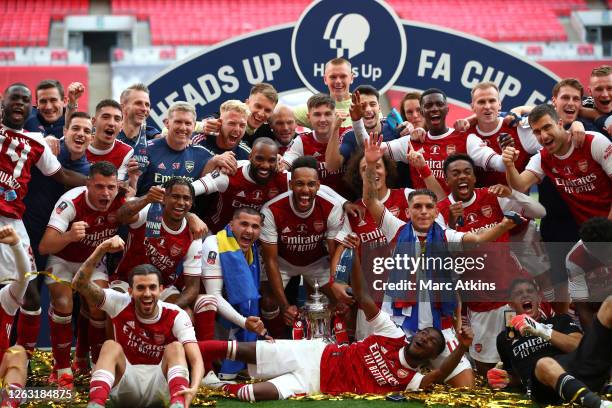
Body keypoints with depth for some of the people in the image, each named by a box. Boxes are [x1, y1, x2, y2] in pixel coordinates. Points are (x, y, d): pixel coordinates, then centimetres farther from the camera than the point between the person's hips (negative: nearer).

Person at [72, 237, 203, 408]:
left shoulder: (175, 316, -12)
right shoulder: (121, 304, -8)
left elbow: (196, 359, -23)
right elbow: (80, 284, -20)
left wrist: (193, 389, -45)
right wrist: (101, 250, -34)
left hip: (161, 386, -1)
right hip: (125, 386, 1)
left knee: (175, 347, -25)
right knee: (111, 346, -24)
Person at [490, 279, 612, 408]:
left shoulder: (561, 321, 29)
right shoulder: (505, 338, 32)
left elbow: (580, 347, 10)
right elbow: (516, 375, 39)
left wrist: (544, 331, 1)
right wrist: (506, 380, 16)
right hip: (545, 387, -2)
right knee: (545, 364, -44)